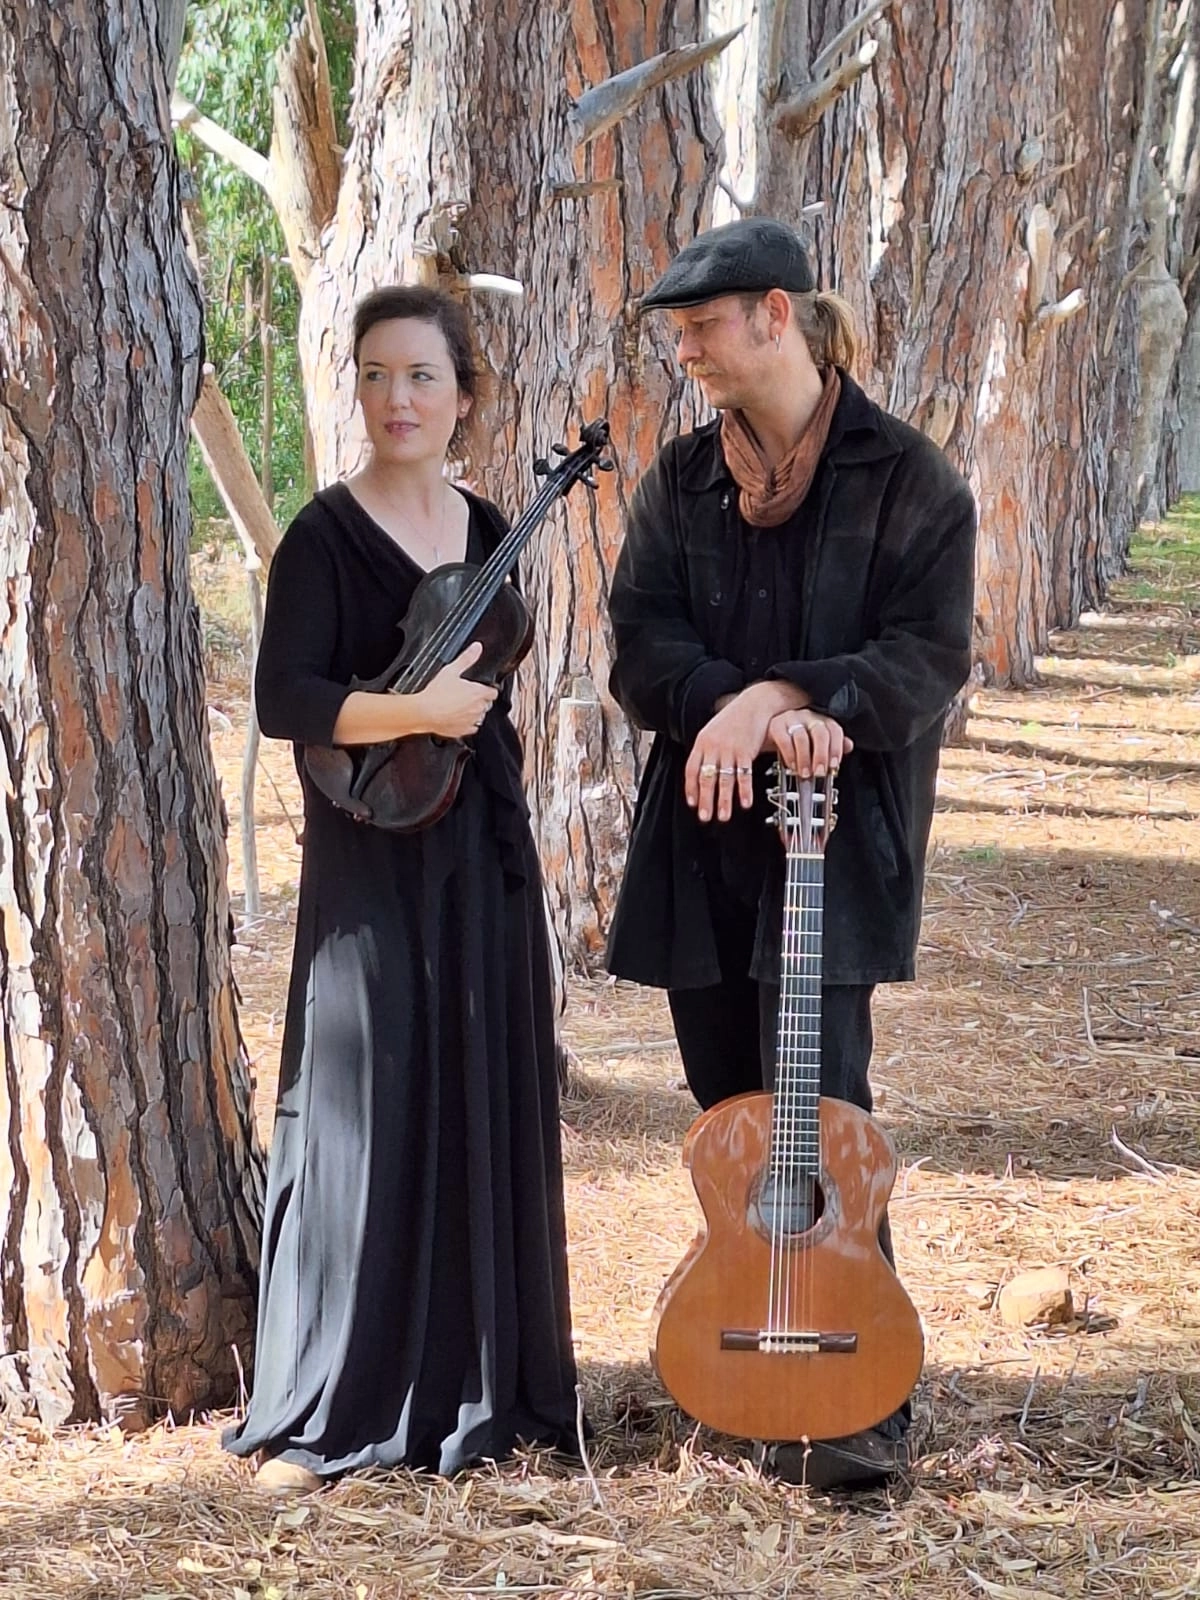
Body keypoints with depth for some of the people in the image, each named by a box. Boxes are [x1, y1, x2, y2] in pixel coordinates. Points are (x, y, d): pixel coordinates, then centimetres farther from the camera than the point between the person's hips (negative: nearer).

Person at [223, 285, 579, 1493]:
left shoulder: (485, 532, 10)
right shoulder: (325, 535, -8)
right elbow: (283, 700, -17)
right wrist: (417, 710, -24)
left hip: (484, 858, 6)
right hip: (373, 862, -6)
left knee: (487, 1111, 8)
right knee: (363, 1113, -5)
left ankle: (480, 1387, 19)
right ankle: (322, 1415, 3)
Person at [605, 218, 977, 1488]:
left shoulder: (907, 480, -3)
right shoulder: (680, 479, 10)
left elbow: (928, 658, -9)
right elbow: (640, 644, 1)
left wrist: (779, 694, -21)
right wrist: (741, 707, -18)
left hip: (837, 834, -5)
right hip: (702, 832, 5)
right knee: (732, 1111, 8)